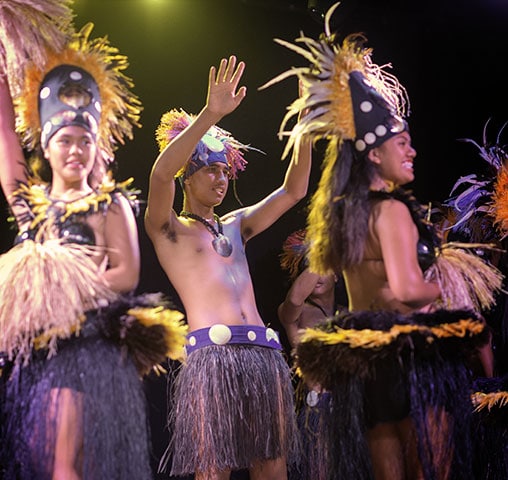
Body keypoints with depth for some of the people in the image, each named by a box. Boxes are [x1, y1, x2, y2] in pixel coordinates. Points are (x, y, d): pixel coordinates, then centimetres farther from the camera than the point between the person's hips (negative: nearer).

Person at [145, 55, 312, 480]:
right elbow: (161, 173, -11)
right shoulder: (167, 229, 9)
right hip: (213, 355, -6)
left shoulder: (235, 225, 26)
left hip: (266, 354, 6)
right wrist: (210, 115, -18)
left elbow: (293, 191, 27)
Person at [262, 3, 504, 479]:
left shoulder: (342, 211, 13)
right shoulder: (391, 209, -13)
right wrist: (443, 291, -4)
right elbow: (407, 290, -24)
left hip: (361, 364, 8)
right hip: (411, 358, -8)